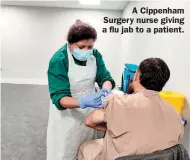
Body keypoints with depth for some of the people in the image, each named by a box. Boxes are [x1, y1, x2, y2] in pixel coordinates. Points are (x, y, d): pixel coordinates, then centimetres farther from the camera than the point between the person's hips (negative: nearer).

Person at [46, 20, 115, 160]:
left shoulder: (95, 55, -9)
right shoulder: (58, 61, -24)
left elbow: (106, 78, -6)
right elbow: (59, 98, -26)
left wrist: (105, 90, -30)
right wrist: (83, 102, -44)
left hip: (91, 109, 4)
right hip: (67, 114, -4)